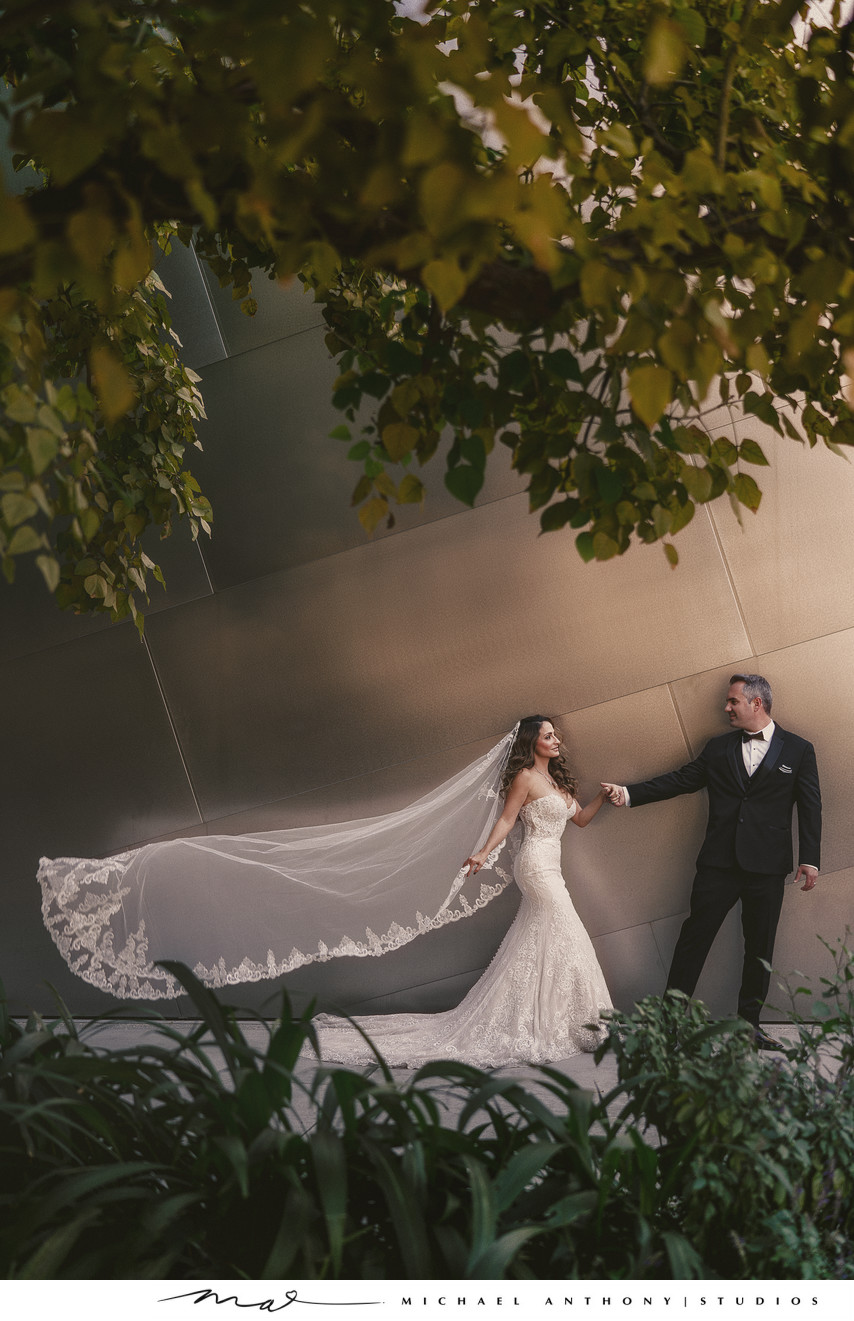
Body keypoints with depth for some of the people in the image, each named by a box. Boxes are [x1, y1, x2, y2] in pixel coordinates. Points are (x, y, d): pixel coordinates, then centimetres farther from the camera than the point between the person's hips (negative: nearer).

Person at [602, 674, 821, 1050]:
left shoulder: (798, 750, 4)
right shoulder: (718, 748, 12)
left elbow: (810, 807, 3)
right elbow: (679, 780, 9)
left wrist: (811, 859, -4)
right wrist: (629, 793, 0)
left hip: (767, 866, -1)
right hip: (719, 862, 2)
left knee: (759, 947, 6)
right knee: (694, 937, -1)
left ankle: (749, 1023, 18)